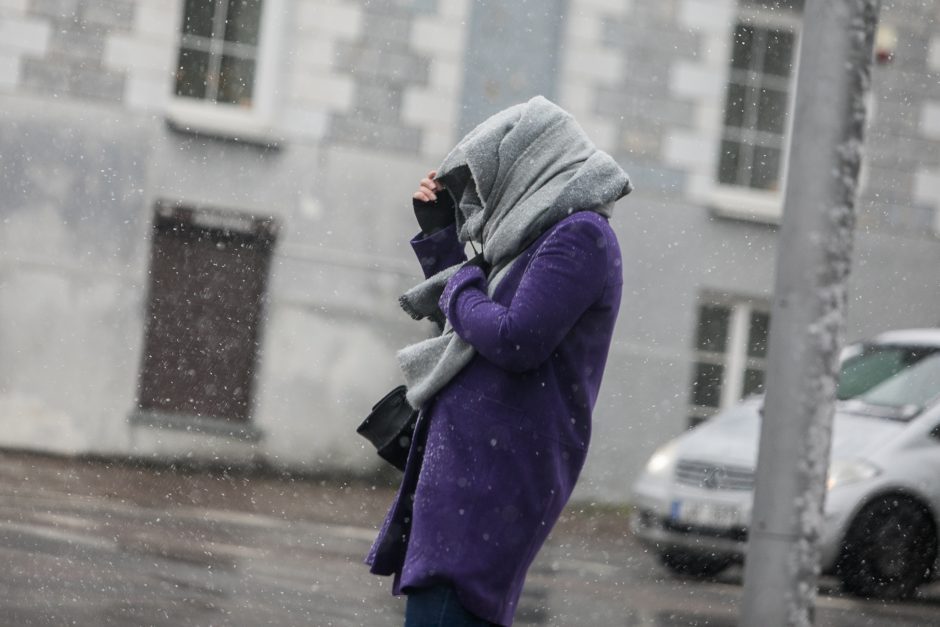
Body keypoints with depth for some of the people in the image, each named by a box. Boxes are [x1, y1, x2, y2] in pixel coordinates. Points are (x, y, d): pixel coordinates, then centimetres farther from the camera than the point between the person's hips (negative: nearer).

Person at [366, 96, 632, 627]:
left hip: (497, 470, -10)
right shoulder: (548, 236, 20)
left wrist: (461, 289, -3)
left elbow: (515, 341, -21)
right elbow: (468, 327, 28)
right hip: (477, 461, 10)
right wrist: (440, 233, 23)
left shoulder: (580, 235, -10)